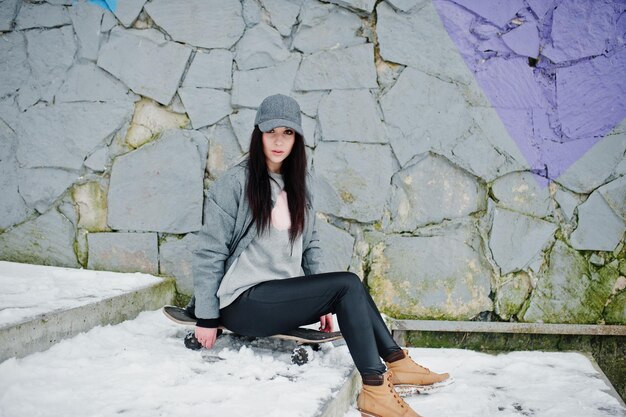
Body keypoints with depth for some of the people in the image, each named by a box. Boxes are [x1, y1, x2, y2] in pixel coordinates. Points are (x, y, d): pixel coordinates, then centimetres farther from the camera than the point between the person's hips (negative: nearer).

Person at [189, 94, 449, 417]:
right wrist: (206, 318, -11)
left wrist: (322, 303, 10)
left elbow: (309, 247, 18)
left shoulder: (297, 188, 14)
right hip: (242, 301, -7)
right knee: (348, 284, -19)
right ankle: (374, 389, -21)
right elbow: (209, 252, -9)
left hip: (283, 298, 7)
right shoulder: (234, 183, -9)